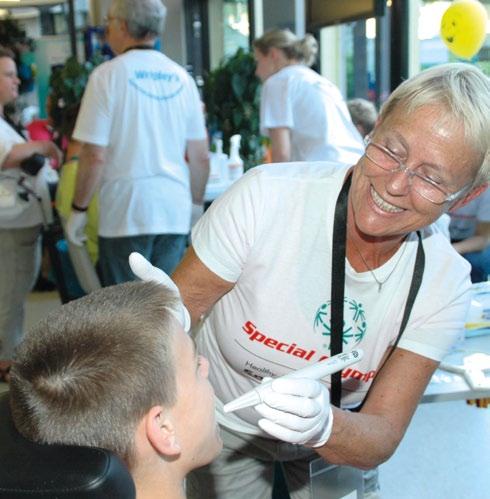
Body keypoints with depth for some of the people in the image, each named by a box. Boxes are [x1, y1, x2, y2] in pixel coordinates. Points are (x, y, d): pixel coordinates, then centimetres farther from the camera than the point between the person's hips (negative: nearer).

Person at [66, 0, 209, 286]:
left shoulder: (107, 76, -6)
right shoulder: (181, 78, 6)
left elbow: (95, 156, -11)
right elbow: (201, 156, 7)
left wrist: (79, 209, 1)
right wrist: (196, 205, 20)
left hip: (125, 214, -4)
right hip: (175, 212, 4)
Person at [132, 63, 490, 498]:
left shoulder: (445, 283, -21)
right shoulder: (265, 196, -29)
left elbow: (382, 440, -21)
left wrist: (323, 425, -42)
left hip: (335, 439, 2)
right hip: (226, 428, -1)